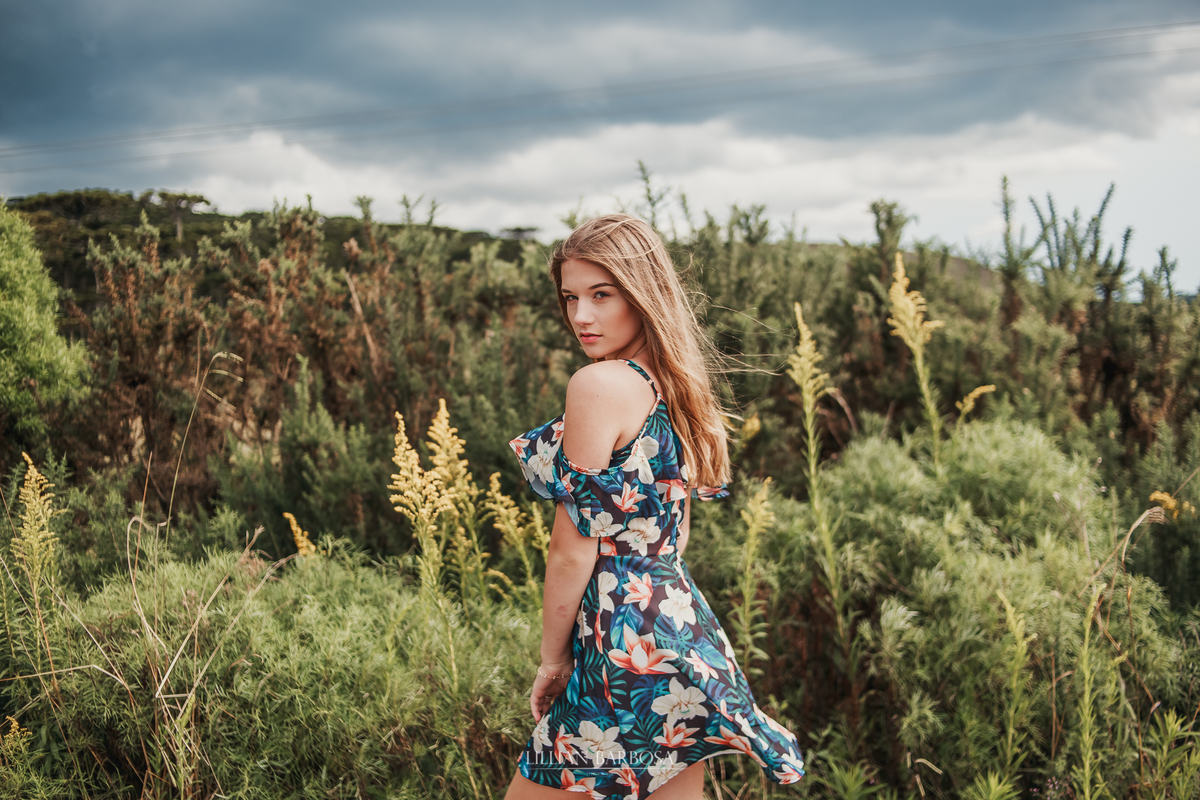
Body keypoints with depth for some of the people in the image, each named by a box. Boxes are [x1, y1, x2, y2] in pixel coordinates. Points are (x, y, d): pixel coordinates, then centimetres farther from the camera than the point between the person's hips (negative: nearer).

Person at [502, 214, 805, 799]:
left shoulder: (599, 384, -16)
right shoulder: (676, 385, 10)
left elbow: (574, 550, -14)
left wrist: (551, 657, -4)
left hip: (628, 648, -9)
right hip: (685, 633, 9)